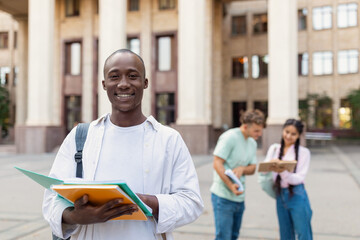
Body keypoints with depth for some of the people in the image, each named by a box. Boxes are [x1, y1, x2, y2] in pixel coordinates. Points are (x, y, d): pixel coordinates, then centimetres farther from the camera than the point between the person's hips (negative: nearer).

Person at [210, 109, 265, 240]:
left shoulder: (252, 143, 12)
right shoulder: (229, 137, -14)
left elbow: (252, 168, 12)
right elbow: (217, 164, -17)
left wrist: (242, 169, -12)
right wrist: (231, 185, -27)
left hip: (239, 197, 8)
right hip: (223, 196, -8)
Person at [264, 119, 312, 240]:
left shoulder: (303, 152, -4)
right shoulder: (274, 148, 8)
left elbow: (299, 178, -11)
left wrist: (283, 172, -29)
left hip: (297, 196, -4)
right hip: (280, 195, 4)